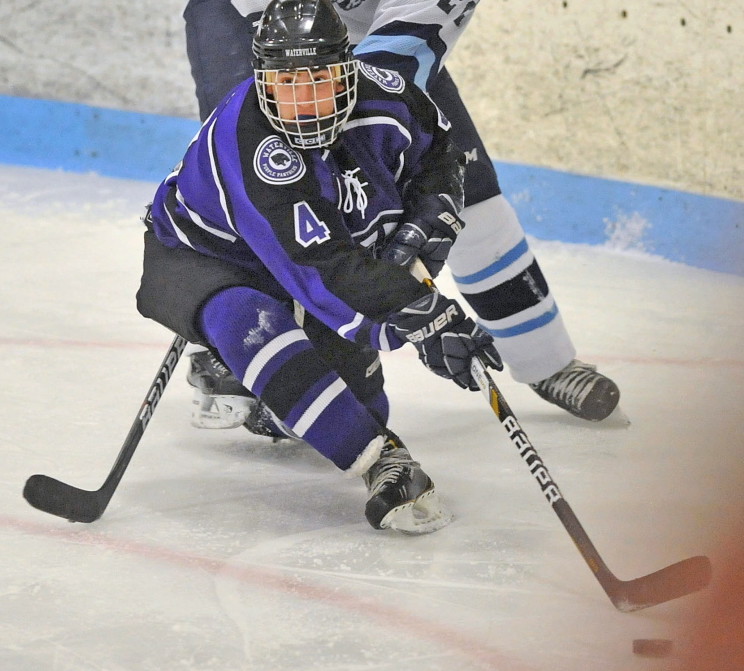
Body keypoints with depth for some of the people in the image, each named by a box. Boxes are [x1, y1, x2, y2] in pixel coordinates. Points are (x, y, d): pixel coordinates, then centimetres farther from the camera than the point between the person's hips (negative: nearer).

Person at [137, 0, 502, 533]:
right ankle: (384, 466, -41)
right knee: (249, 321, -39)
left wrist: (428, 219, -13)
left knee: (361, 403, 3)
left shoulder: (380, 96, -20)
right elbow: (323, 269, -46)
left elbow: (441, 147, 4)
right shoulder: (248, 143, -39)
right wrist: (428, 320, -52)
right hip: (198, 260, -7)